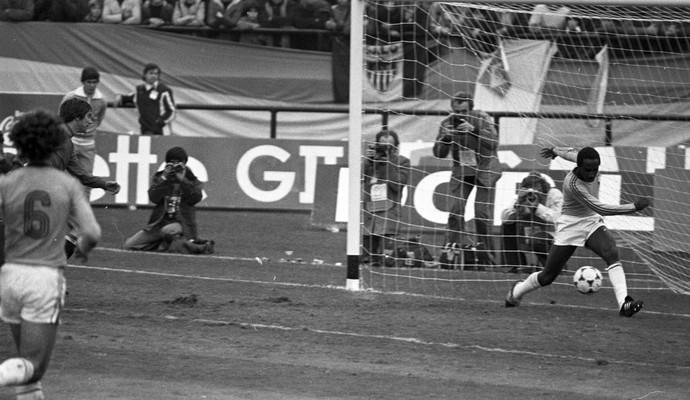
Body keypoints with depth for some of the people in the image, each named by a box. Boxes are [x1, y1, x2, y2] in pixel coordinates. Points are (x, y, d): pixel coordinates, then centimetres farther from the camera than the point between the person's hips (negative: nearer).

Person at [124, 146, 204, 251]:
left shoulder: (191, 180, 5)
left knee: (168, 230, -40)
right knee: (129, 245, -8)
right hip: (160, 222, 3)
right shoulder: (159, 177, 9)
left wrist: (182, 180, -13)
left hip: (182, 223, -3)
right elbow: (153, 198, -6)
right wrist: (164, 178, -12)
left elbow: (196, 198, -13)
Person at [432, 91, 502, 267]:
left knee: (482, 214, -7)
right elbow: (439, 153, -7)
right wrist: (445, 137, -27)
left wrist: (474, 129, -39)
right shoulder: (447, 123, -6)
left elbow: (494, 143, -27)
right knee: (456, 210, -12)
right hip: (461, 171, 2)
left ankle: (484, 255, 6)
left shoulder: (481, 118, -14)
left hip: (485, 169, -2)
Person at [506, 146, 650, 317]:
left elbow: (570, 153, 15)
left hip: (592, 222, 5)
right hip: (570, 225, -5)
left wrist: (555, 150, 38)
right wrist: (634, 207, -38)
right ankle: (515, 293, 32)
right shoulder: (573, 184, -30)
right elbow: (599, 208, -35)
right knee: (547, 277, 2)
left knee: (612, 252, -25)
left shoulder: (588, 162, -9)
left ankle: (624, 303, -38)